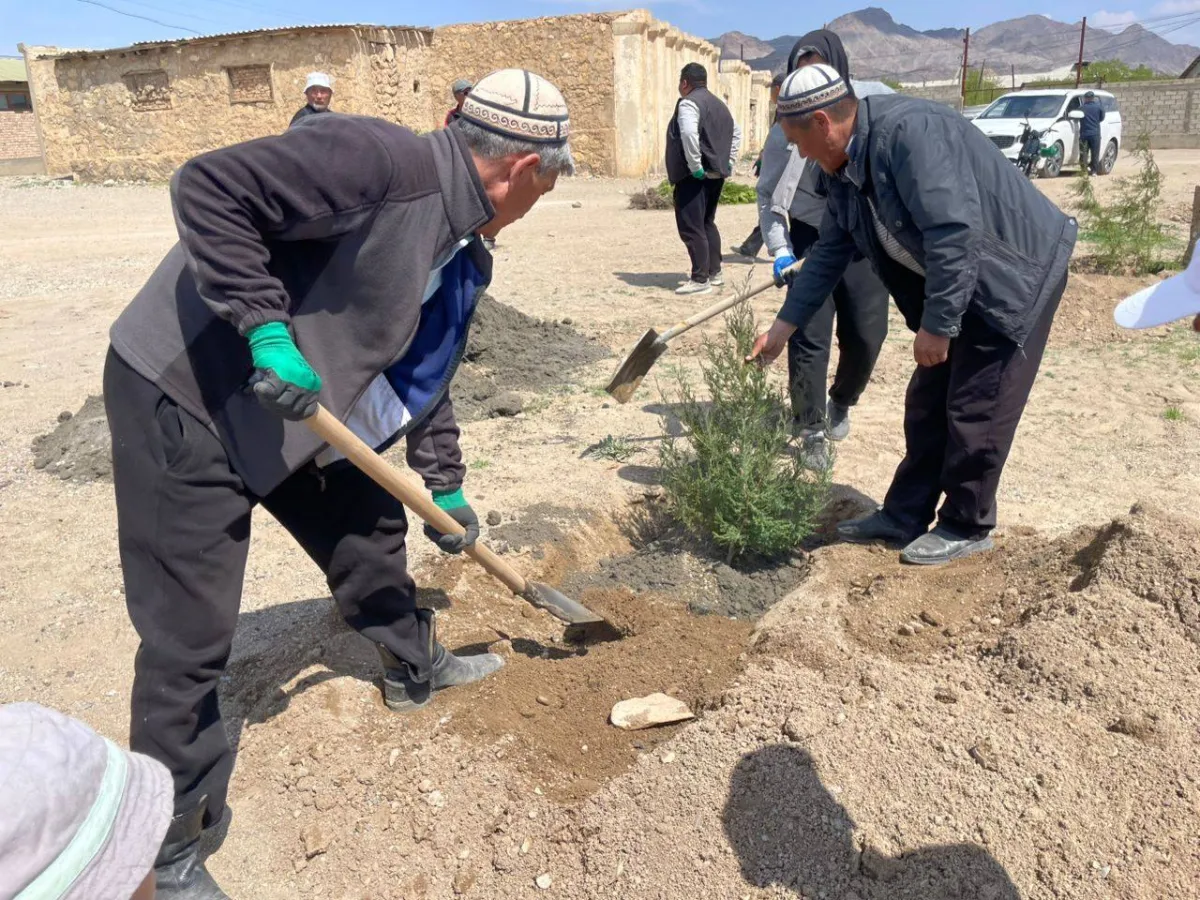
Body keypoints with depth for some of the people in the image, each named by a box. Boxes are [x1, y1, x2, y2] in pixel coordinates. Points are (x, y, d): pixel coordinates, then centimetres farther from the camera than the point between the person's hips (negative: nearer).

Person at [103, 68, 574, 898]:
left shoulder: (461, 253, 7)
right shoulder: (384, 162, -23)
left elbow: (425, 371, 16)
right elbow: (210, 187, -27)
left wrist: (445, 487, 19)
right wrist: (266, 328, -30)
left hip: (297, 405, 9)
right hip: (181, 389, -9)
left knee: (369, 527, 20)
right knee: (190, 634, -2)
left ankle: (415, 668, 47)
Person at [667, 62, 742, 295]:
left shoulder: (688, 103, -10)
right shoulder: (719, 104, 19)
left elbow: (689, 135, -26)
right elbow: (736, 133, 26)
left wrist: (695, 166, -20)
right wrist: (727, 162, 19)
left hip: (694, 177, -9)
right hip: (717, 174, 9)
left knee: (691, 227, -7)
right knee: (707, 223, 20)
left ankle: (700, 279, -9)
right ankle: (714, 273, 24)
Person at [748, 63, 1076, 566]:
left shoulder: (909, 131, -27)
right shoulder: (843, 169, 2)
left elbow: (954, 232, -31)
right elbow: (830, 254, 10)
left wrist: (936, 325, -26)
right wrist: (784, 326, 11)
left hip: (1016, 271, -9)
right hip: (956, 283, 9)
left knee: (976, 409, -3)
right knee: (928, 404, 10)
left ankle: (966, 527, 14)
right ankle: (904, 515, 21)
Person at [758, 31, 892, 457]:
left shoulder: (877, 101, -8)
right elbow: (769, 194, -5)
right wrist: (779, 249, -18)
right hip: (811, 239, -1)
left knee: (866, 336, 5)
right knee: (808, 338, -3)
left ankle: (841, 402, 34)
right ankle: (812, 433, 9)